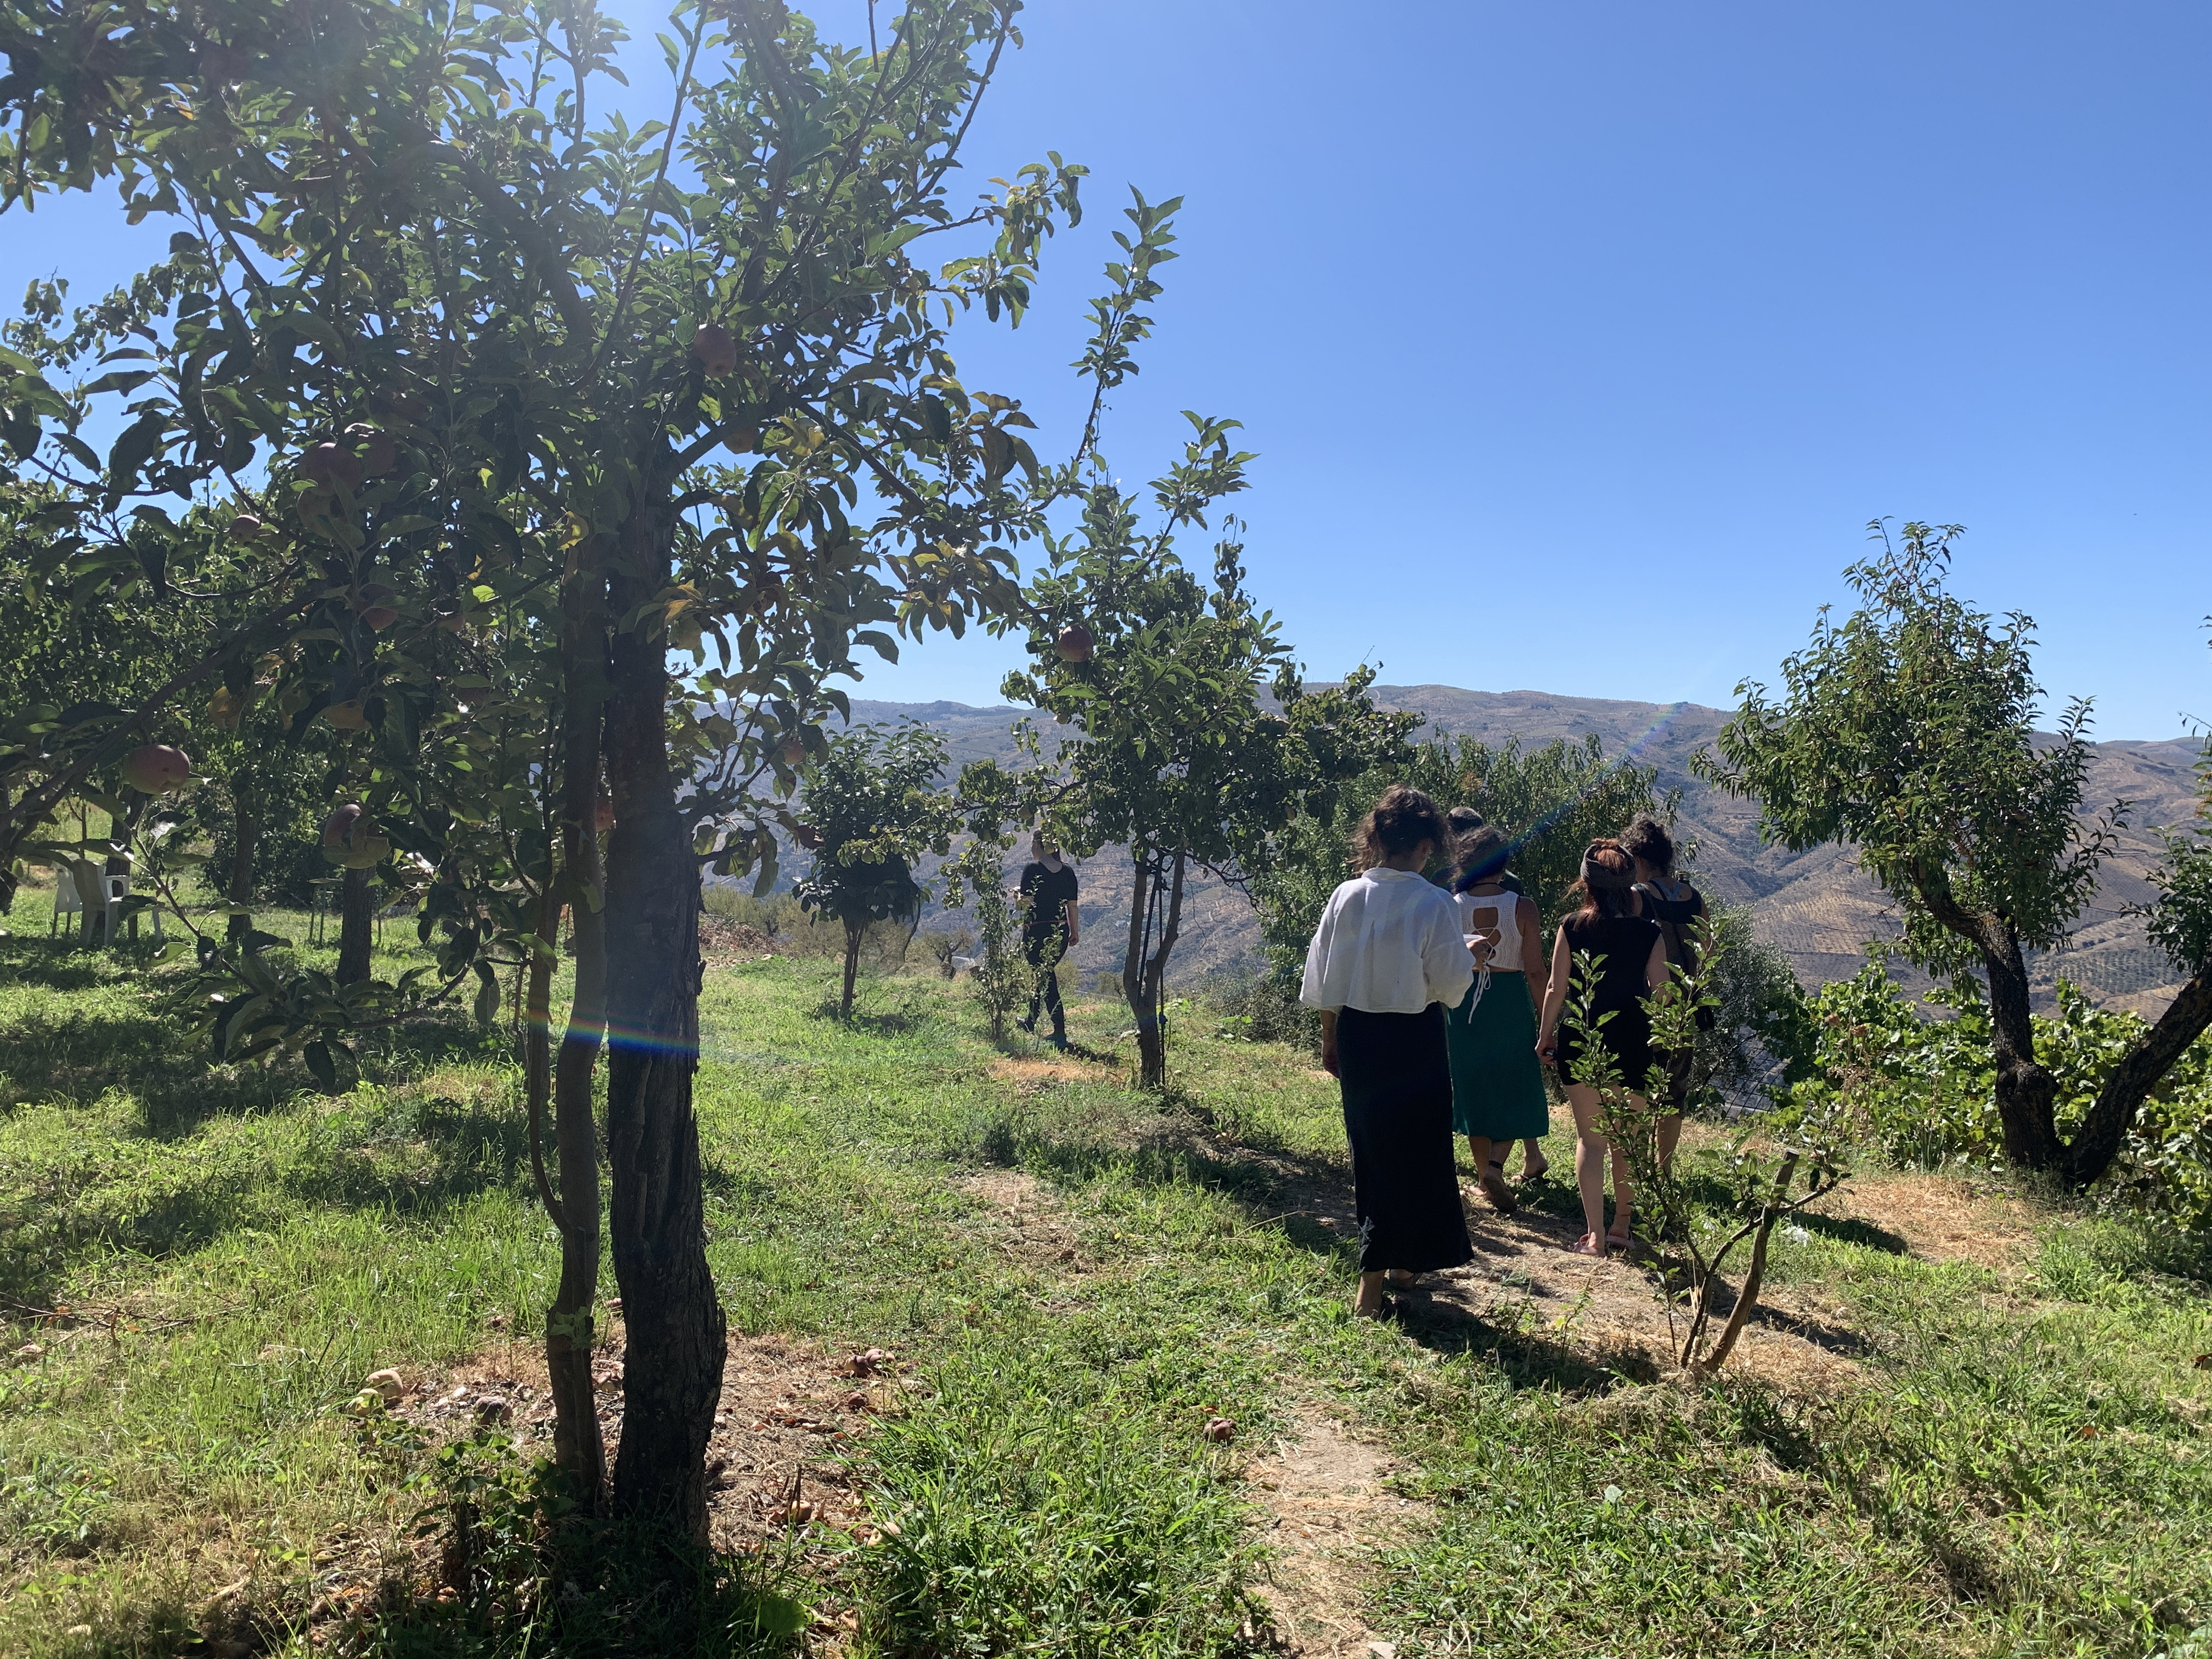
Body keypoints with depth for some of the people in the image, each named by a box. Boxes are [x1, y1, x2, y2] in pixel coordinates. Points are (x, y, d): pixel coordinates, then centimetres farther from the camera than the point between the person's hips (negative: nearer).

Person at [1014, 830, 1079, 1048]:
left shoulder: (1032, 869, -10)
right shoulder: (1067, 871, 5)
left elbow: (1026, 902, -14)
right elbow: (1072, 905, 6)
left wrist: (1016, 898, 7)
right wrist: (1075, 931, 15)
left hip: (1037, 931, -6)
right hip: (1060, 931, 6)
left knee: (1047, 980, 0)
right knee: (1043, 975, 23)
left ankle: (1060, 1034, -5)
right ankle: (1031, 1022, 37)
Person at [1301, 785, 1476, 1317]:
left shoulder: (1346, 897, -4)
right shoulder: (1433, 903, -15)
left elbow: (1324, 979, 2)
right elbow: (1451, 984, -11)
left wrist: (1330, 1039, 14)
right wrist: (1469, 961, 11)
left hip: (1356, 1035, 4)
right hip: (1414, 1037, -4)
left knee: (1371, 1149, 18)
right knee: (1417, 1152, 10)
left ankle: (1397, 1261, 35)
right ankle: (1373, 1283, 14)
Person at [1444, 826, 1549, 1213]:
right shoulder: (1522, 907, -10)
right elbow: (1534, 971, -9)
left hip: (1463, 1005, 2)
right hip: (1511, 1004, -1)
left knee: (1474, 1090, 14)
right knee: (1513, 1090, 13)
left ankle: (1485, 1177, 22)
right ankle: (1495, 1166, -7)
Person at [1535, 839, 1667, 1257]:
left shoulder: (1572, 928, -7)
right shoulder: (1649, 933, -4)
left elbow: (1556, 990, -4)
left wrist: (1545, 1036, 9)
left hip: (1580, 1041, -1)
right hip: (1632, 1042, 1)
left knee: (1590, 1138, 6)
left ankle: (1595, 1234, 4)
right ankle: (1621, 1226, 24)